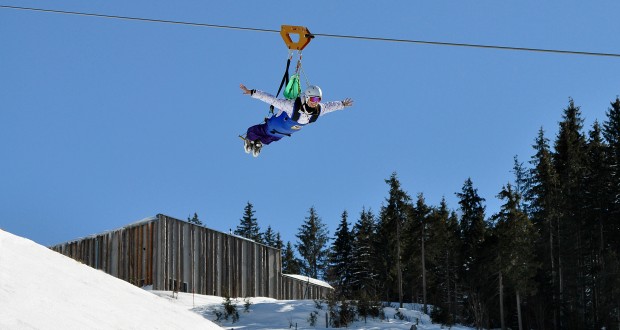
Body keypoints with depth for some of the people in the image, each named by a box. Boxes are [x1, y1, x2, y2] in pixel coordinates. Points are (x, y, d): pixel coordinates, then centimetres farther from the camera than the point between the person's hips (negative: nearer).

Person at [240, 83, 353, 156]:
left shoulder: (319, 110, -33)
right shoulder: (292, 106, -50)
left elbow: (330, 105, -11)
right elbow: (272, 100, -47)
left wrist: (342, 104, 7)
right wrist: (252, 92, -51)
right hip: (274, 127, -4)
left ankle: (258, 143, 70)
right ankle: (249, 139, 63)